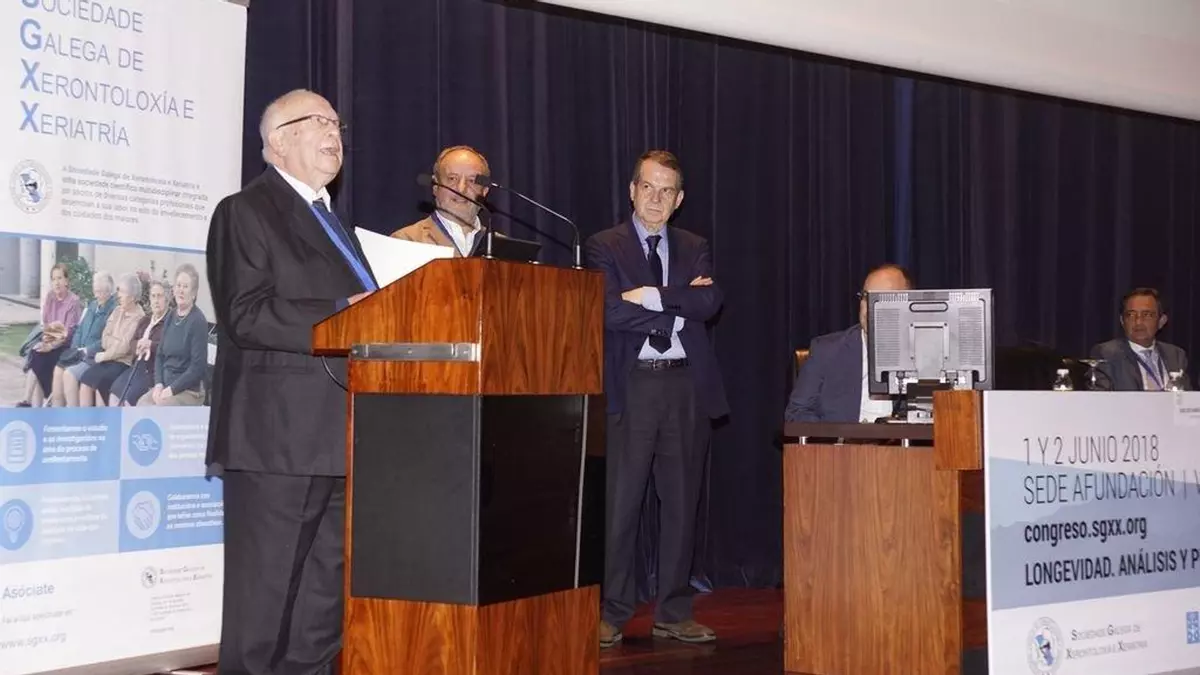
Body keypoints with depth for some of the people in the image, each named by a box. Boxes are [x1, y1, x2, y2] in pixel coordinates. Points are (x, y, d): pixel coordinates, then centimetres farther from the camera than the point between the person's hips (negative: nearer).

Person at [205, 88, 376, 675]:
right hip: (278, 438, -8)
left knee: (326, 596, 12)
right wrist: (342, 316, -21)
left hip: (340, 433, 8)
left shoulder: (332, 219, 22)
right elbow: (247, 316, -17)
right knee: (264, 598, -3)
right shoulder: (246, 211, -4)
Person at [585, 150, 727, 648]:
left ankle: (674, 613, 16)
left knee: (682, 502, 7)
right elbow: (610, 310, -12)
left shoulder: (694, 248, 15)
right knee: (620, 502, -4)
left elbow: (710, 302, -3)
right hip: (631, 384, -4)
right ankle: (611, 613, 5)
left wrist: (651, 296, -13)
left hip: (686, 385, 4)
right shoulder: (605, 247, 3)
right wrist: (679, 305, -8)